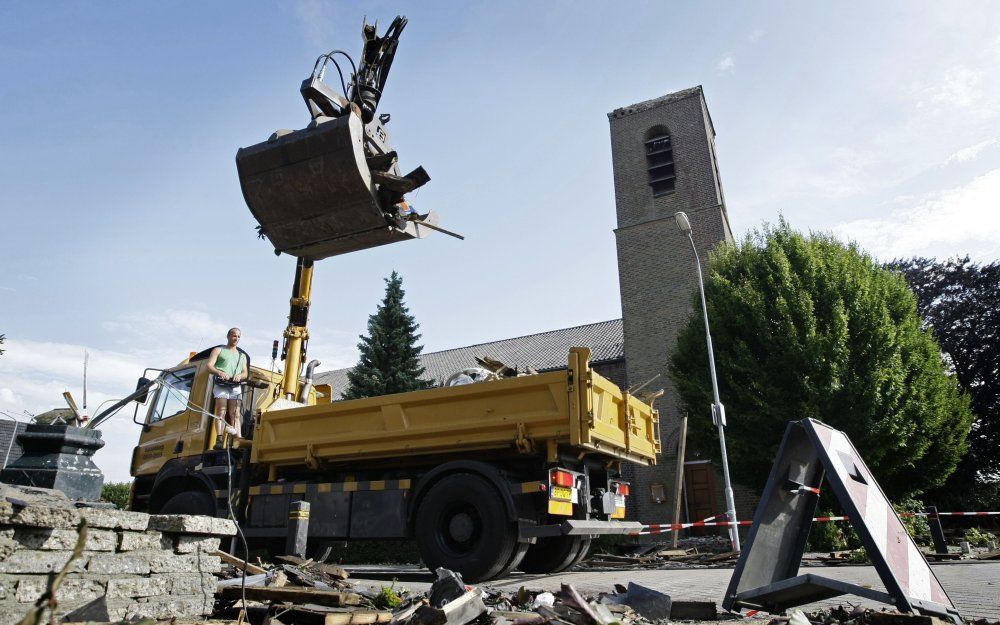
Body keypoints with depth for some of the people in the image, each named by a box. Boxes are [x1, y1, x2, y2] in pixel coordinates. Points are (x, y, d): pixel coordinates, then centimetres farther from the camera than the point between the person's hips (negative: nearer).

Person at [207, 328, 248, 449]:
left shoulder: (242, 356, 28)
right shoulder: (218, 350, 17)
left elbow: (245, 373, 18)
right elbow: (209, 366, 2)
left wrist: (239, 375, -7)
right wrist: (219, 372, -19)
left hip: (236, 387, 3)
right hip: (221, 385, -3)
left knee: (235, 414, -9)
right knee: (221, 412, -15)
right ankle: (219, 439, -23)